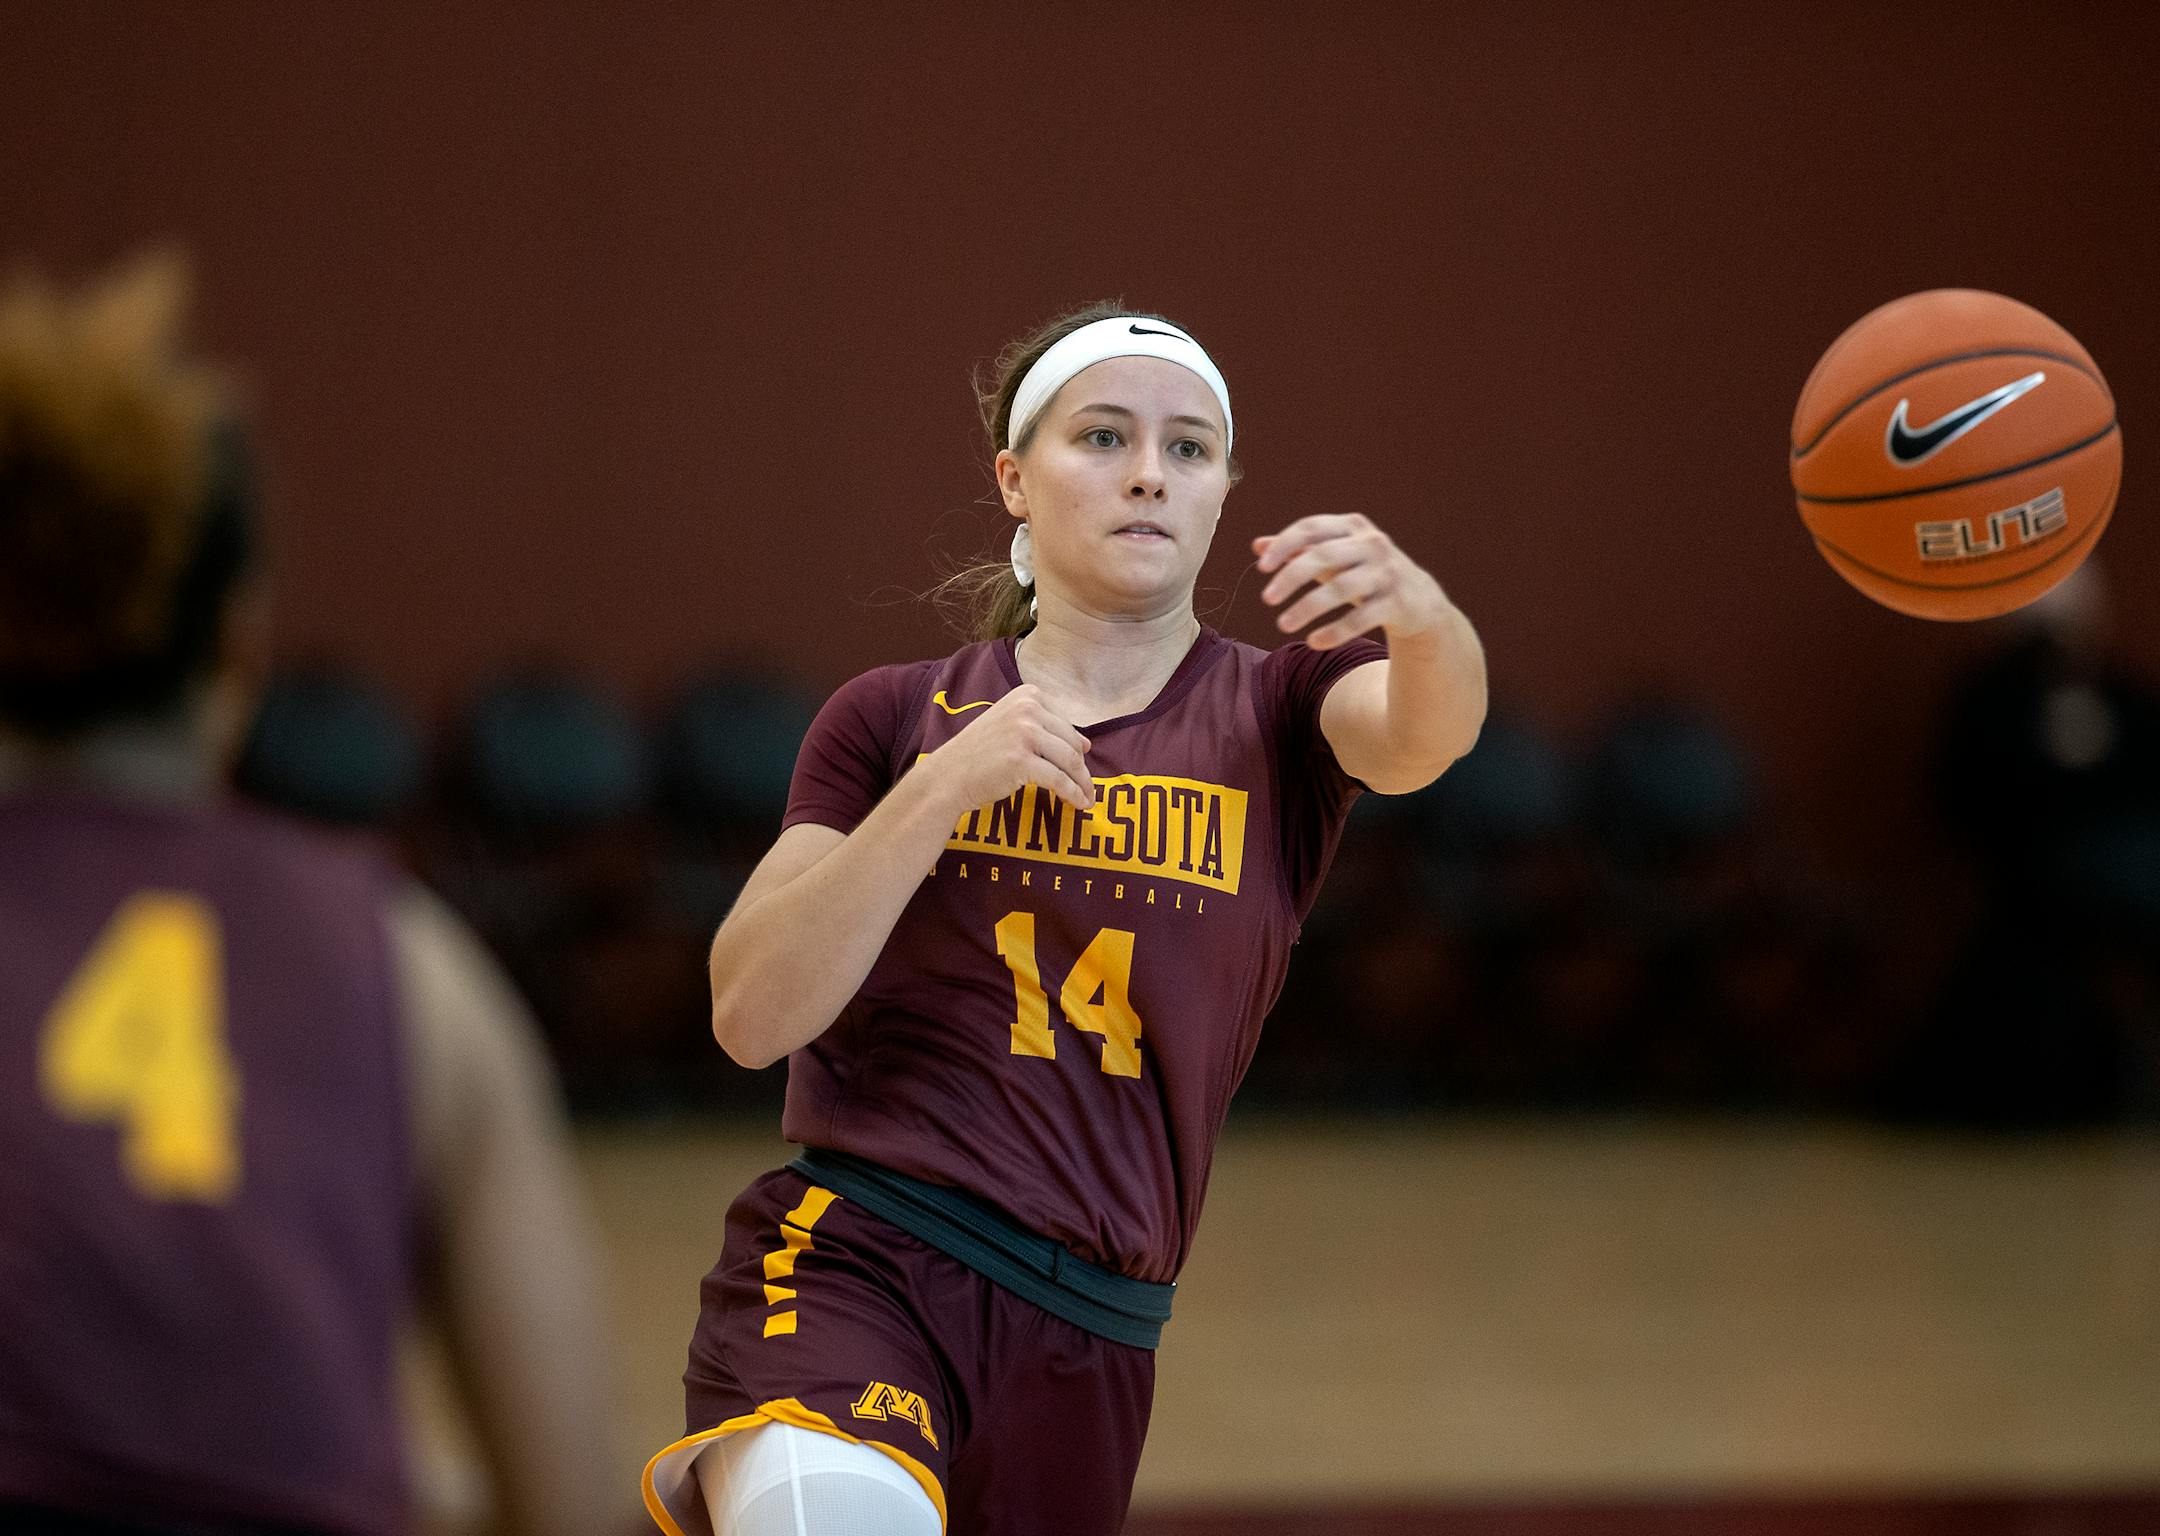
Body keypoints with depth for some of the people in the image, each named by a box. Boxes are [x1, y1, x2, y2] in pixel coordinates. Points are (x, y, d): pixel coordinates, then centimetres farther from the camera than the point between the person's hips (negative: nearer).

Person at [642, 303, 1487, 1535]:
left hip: (1081, 1353, 3)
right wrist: (945, 786, -14)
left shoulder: (1276, 717, 10)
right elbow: (751, 1015, -2)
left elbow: (1426, 733, -15)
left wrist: (1418, 613, -39)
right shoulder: (900, 721, 10)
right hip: (847, 1262, -2)